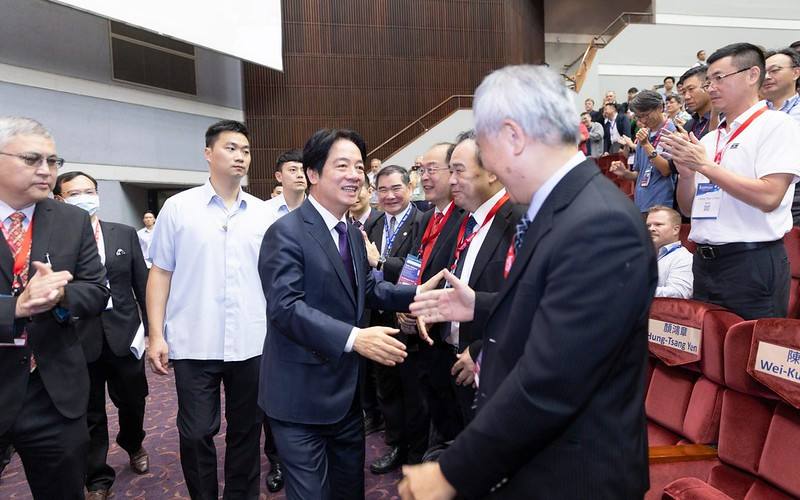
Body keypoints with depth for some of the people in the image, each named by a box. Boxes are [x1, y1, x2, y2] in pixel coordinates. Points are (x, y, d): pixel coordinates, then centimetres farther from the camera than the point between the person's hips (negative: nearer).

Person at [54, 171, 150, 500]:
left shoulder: (125, 234, 3)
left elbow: (143, 284, 5)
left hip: (124, 336, 2)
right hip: (79, 341, -2)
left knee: (133, 401, 18)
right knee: (90, 415, 12)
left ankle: (133, 444, 49)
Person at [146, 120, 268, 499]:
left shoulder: (262, 213, 5)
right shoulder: (178, 207, 0)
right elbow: (160, 273, 1)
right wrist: (156, 334, -5)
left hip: (252, 344, 2)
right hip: (194, 344, -2)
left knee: (246, 431, 14)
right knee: (196, 434, 8)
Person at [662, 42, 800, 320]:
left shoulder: (777, 125, -4)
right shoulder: (709, 139, 14)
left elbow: (768, 197, -18)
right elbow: (688, 209, 16)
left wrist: (705, 165, -14)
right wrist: (686, 173, -4)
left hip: (753, 264, -6)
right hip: (704, 263, 7)